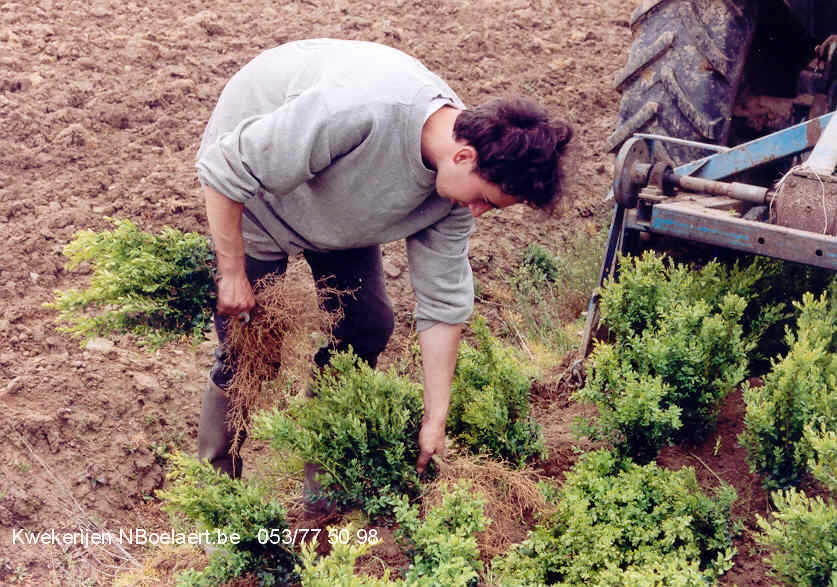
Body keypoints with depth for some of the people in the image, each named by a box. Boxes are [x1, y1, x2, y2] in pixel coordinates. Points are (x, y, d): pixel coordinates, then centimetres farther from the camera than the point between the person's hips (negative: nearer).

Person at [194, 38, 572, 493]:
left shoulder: (455, 189, -19)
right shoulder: (358, 113, -43)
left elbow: (443, 300, -10)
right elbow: (226, 170, -32)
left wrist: (435, 421, -9)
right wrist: (232, 273, -24)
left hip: (338, 202, 6)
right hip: (253, 184, -6)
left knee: (368, 325, 1)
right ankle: (217, 475, 16)